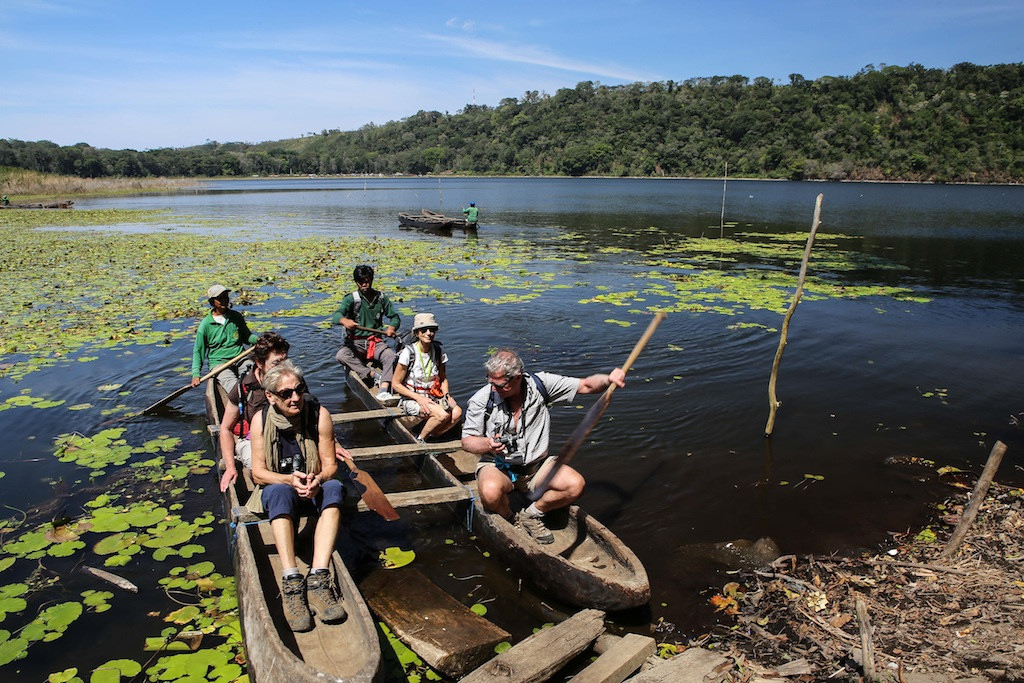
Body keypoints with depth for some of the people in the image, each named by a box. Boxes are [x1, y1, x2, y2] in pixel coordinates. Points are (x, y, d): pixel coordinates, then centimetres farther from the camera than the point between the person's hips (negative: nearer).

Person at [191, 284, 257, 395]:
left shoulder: (236, 317, 12)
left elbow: (246, 336, 24)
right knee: (231, 383, -34)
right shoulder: (205, 325, 3)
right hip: (218, 362, -3)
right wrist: (195, 374, -2)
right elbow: (198, 351, 9)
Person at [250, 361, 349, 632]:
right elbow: (258, 473, -8)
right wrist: (289, 480, -27)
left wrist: (317, 480, -31)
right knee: (279, 491, -35)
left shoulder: (319, 414, -11)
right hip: (280, 491, 0)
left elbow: (330, 464, -8)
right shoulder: (261, 420, -10)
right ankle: (291, 580, -43)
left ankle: (318, 578, -41)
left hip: (315, 489, 1)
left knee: (334, 488, -32)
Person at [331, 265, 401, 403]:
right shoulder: (351, 299, -3)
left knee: (391, 356, -30)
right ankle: (373, 376, -35)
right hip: (355, 343, -1)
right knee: (341, 355, -33)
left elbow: (395, 317, 13)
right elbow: (336, 316, -19)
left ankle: (384, 391, -43)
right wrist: (344, 320, -45)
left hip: (376, 342, 1)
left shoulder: (381, 298, 8)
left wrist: (392, 327, -12)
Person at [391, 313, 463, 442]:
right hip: (411, 399, -5)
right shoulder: (408, 352, -14)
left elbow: (443, 378, 14)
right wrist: (419, 398, -19)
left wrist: (446, 395, -5)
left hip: (433, 397, 5)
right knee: (443, 415, -29)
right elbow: (396, 384, -9)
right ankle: (420, 440, -4)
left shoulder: (439, 351, 0)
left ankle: (429, 437, -4)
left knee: (457, 412, -24)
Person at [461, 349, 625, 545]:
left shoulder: (540, 384, -8)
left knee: (576, 485, -21)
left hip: (537, 465, 3)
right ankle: (509, 520, 1)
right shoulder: (481, 400, -12)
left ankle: (531, 514, 4)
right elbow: (467, 440, -2)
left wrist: (608, 379, -24)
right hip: (497, 465, -2)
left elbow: (585, 386, -3)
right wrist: (487, 445, -24)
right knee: (491, 492, -36)